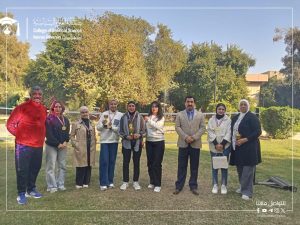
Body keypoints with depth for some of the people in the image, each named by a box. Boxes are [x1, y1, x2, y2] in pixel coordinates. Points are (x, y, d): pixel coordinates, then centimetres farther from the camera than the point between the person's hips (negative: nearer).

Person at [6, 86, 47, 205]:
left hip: (38, 145, 6)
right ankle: (21, 193, 15)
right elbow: (10, 124, -6)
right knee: (22, 170, 2)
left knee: (35, 168, 16)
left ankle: (31, 189, 32)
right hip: (24, 144, -6)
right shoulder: (22, 107, -11)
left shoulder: (44, 109, 6)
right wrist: (19, 135, -4)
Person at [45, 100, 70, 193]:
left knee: (62, 166, 8)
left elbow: (67, 132, 10)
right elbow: (49, 134, -11)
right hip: (51, 145, -5)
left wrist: (65, 142, -6)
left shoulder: (65, 119, 12)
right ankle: (52, 186, 3)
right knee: (51, 166, -3)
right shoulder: (49, 119, -5)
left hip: (63, 146, 6)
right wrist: (57, 144, -13)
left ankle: (61, 184, 16)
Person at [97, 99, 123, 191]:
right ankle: (103, 183, 2)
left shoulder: (120, 115, 1)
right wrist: (103, 124, -18)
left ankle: (110, 181, 19)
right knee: (104, 161, -3)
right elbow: (98, 127, 1)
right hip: (104, 140, -1)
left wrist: (112, 127, -16)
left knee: (112, 161, 8)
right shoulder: (104, 114, 2)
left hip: (114, 140, 1)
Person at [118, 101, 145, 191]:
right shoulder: (124, 117, 0)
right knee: (125, 162, 5)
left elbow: (143, 129, 2)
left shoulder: (140, 117, -1)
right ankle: (125, 182, 17)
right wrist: (126, 136, -13)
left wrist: (139, 134, -17)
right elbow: (120, 131, 3)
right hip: (126, 142, 0)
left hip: (137, 142, 0)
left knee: (136, 162, 8)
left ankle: (136, 182, 20)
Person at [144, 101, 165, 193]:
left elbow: (158, 126, -18)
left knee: (157, 163, -3)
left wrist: (149, 120, -22)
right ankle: (152, 182, 24)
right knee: (150, 163, 9)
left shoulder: (161, 118, -1)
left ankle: (158, 184, 6)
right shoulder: (148, 117, 6)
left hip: (159, 142, -3)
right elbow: (145, 129, 9)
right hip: (149, 141, 4)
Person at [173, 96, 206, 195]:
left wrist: (194, 137, -13)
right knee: (182, 166, 5)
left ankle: (193, 186, 18)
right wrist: (185, 137, -13)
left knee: (194, 167, 7)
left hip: (195, 144, 1)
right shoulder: (180, 114, 6)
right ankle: (179, 186, 14)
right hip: (183, 144, 0)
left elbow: (202, 128, 0)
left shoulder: (200, 115, 7)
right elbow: (177, 127, -1)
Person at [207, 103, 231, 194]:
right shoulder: (211, 120, 5)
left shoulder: (228, 120, 1)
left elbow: (228, 133, -4)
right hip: (214, 146, 1)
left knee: (224, 166, 2)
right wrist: (216, 144, -13)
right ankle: (215, 185, 16)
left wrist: (222, 144, -14)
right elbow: (210, 132, -3)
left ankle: (224, 185, 14)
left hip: (225, 146, -1)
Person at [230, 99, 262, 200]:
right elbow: (233, 131, 21)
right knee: (240, 169, 12)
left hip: (249, 147, -7)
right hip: (237, 147, 7)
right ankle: (242, 187, 28)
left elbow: (258, 132, -12)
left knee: (247, 170, -3)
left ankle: (247, 191, 5)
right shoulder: (235, 118, 14)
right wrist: (234, 141, 5)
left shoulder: (252, 117, -7)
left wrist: (245, 139, -19)